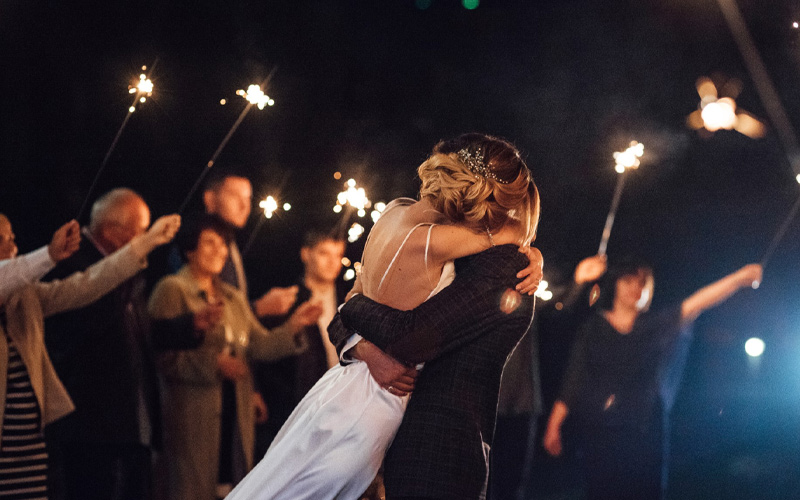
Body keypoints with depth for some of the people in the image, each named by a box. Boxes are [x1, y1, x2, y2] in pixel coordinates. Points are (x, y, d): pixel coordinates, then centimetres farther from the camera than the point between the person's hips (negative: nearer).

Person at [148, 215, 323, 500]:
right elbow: (164, 356, -12)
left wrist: (293, 326, -5)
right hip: (191, 416, -7)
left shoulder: (234, 298, 20)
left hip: (236, 417, 7)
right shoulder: (172, 290, -3)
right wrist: (215, 364, -20)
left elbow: (259, 345, 10)